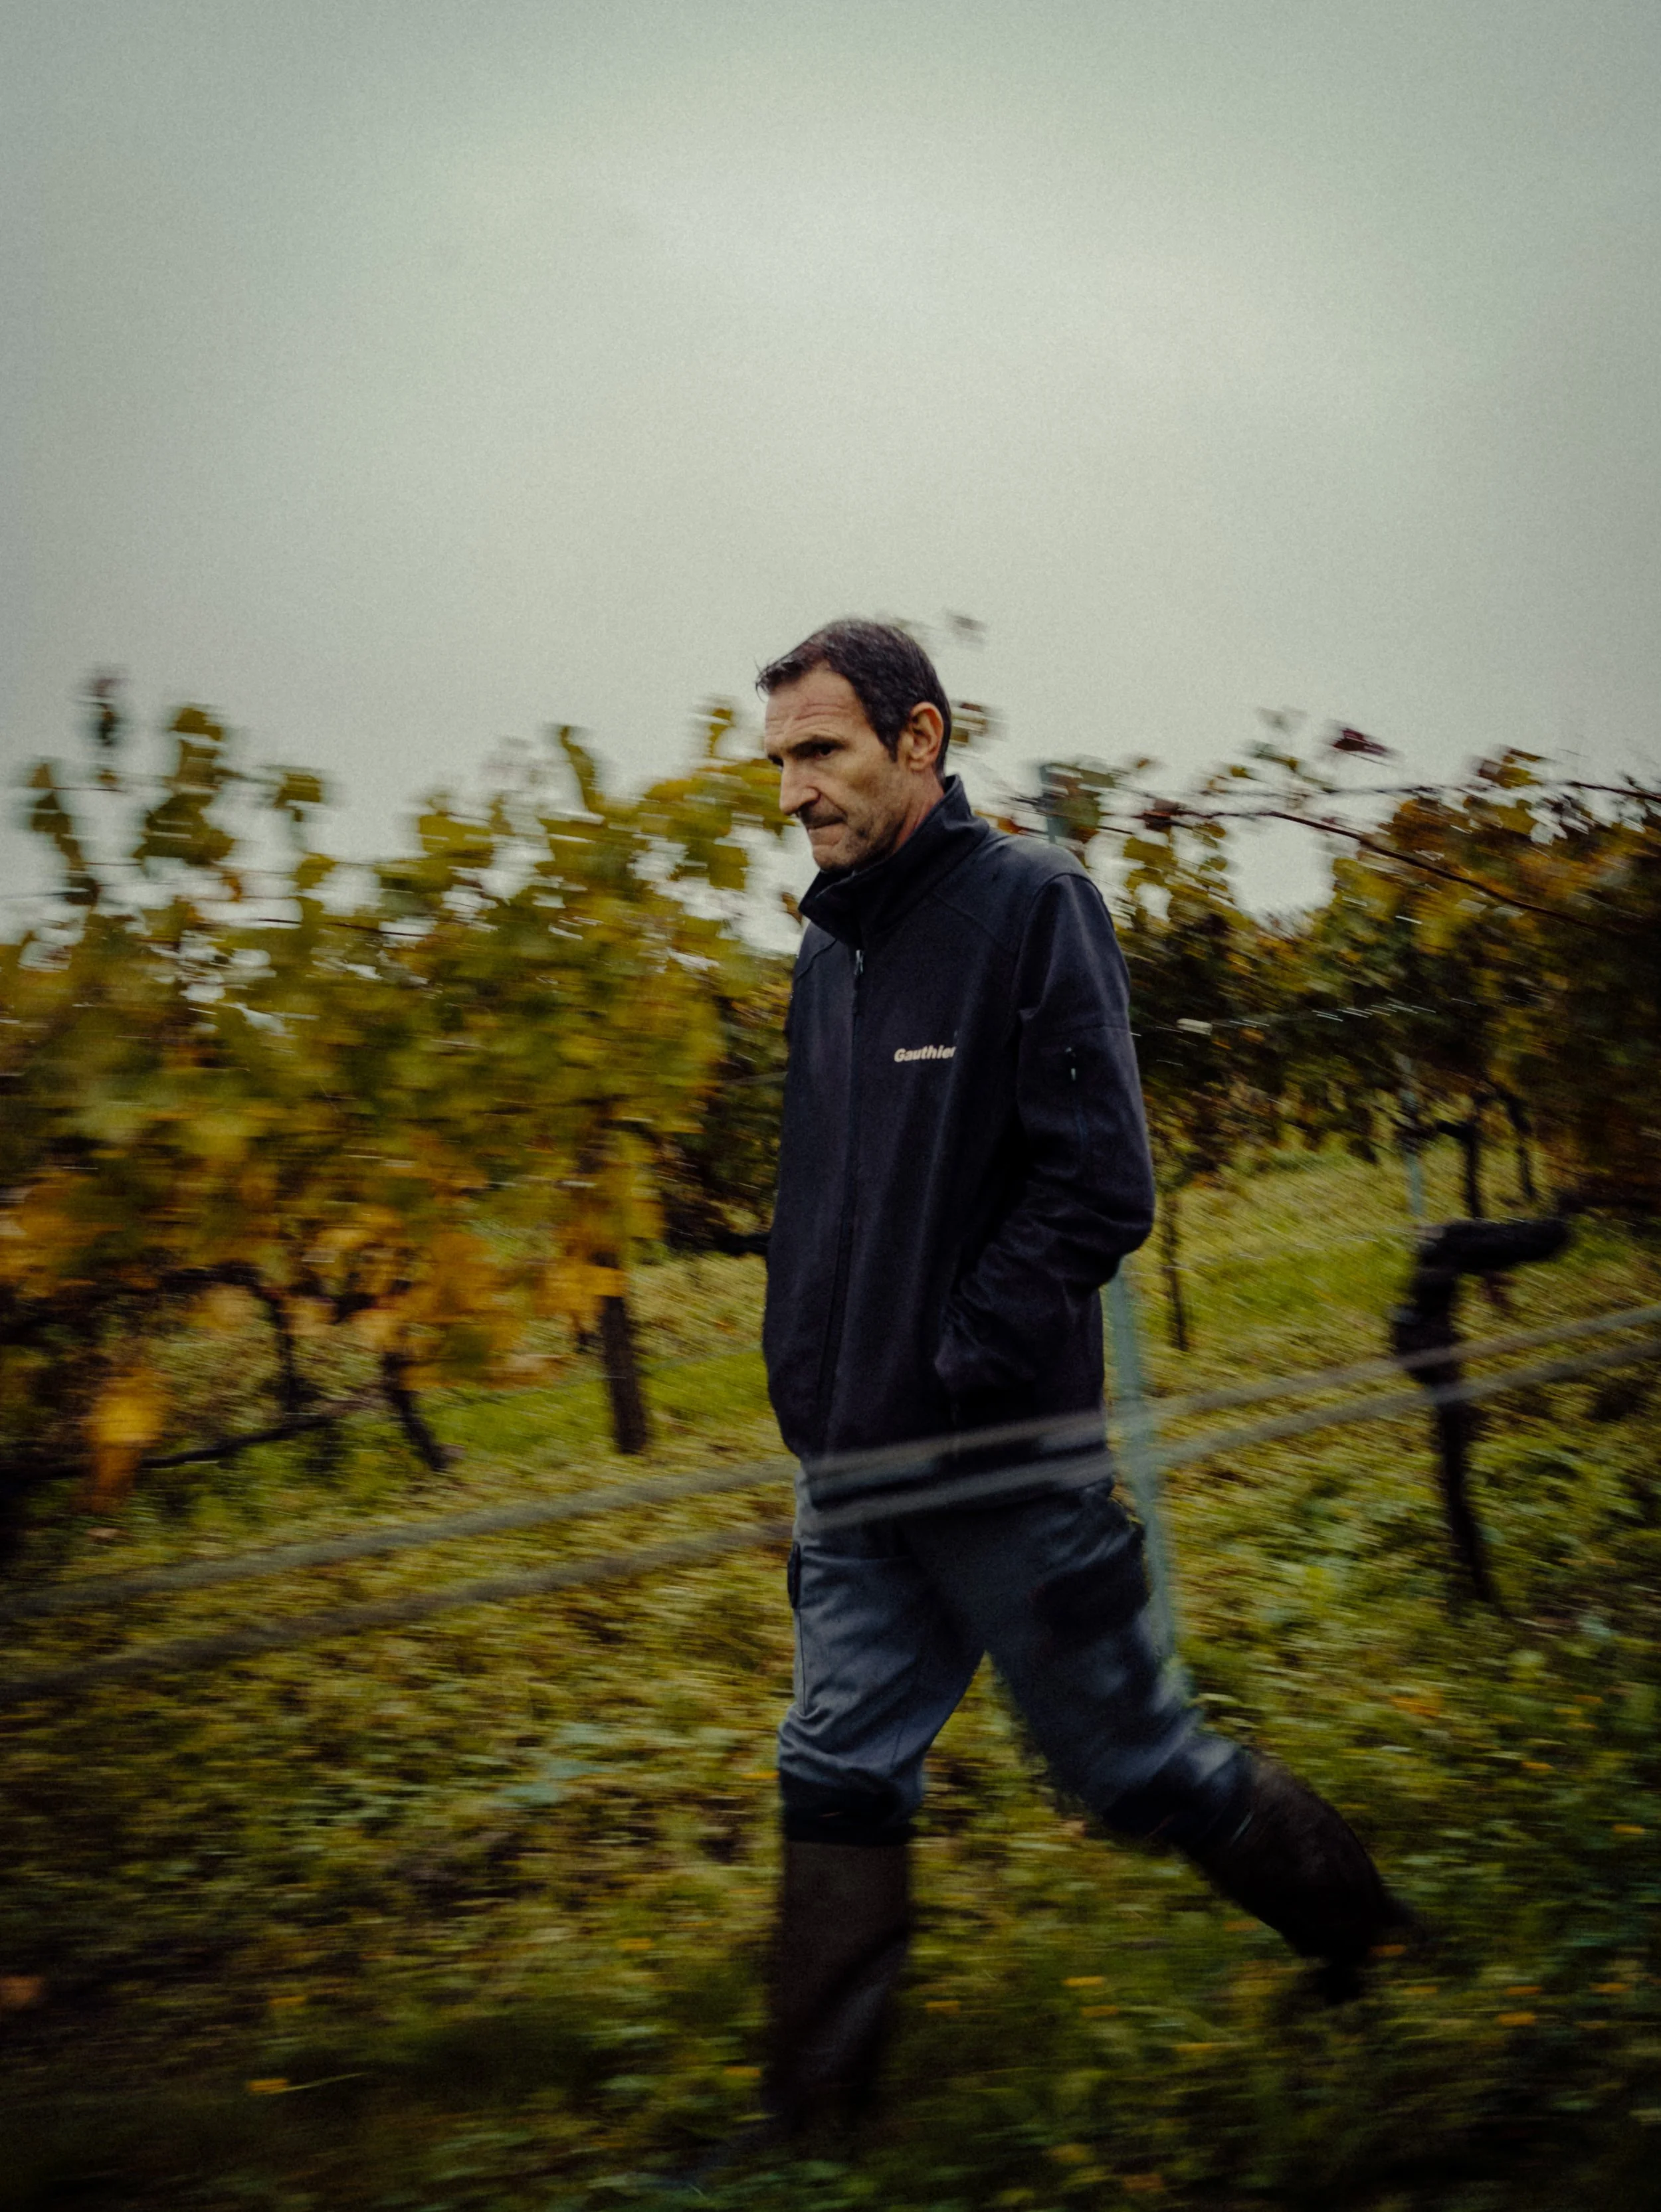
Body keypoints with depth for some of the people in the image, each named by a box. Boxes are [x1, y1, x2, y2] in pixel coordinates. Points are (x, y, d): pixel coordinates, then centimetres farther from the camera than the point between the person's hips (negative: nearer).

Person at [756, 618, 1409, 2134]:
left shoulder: (1032, 903, -10)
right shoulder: (832, 944, 12)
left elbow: (1101, 1186, -16)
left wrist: (958, 1379, -19)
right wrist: (806, 1373, 10)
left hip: (1003, 1464, -6)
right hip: (853, 1470, 6)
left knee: (1133, 1765, 8)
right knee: (841, 1780, 5)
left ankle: (1369, 1935, 32)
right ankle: (817, 2117, 14)